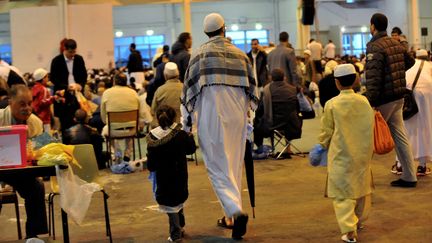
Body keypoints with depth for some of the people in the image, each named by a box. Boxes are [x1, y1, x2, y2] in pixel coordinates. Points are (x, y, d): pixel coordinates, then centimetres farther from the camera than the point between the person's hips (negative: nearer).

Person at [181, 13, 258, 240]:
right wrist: (250, 114, 20)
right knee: (234, 165, 14)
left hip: (211, 116, -3)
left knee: (218, 166, -1)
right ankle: (231, 215, 23)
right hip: (237, 116, 4)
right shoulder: (240, 54, 9)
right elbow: (252, 87, 11)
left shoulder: (199, 54, -1)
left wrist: (186, 121, 7)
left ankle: (236, 210, -20)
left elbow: (189, 88, 0)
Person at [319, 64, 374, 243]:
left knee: (342, 194, 0)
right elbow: (370, 127, 5)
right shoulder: (364, 101, -4)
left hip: (341, 155, -4)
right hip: (362, 154, 4)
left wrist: (323, 145, 18)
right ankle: (359, 221, 40)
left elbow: (326, 131, -2)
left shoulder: (332, 104, -12)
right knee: (361, 186, 22)